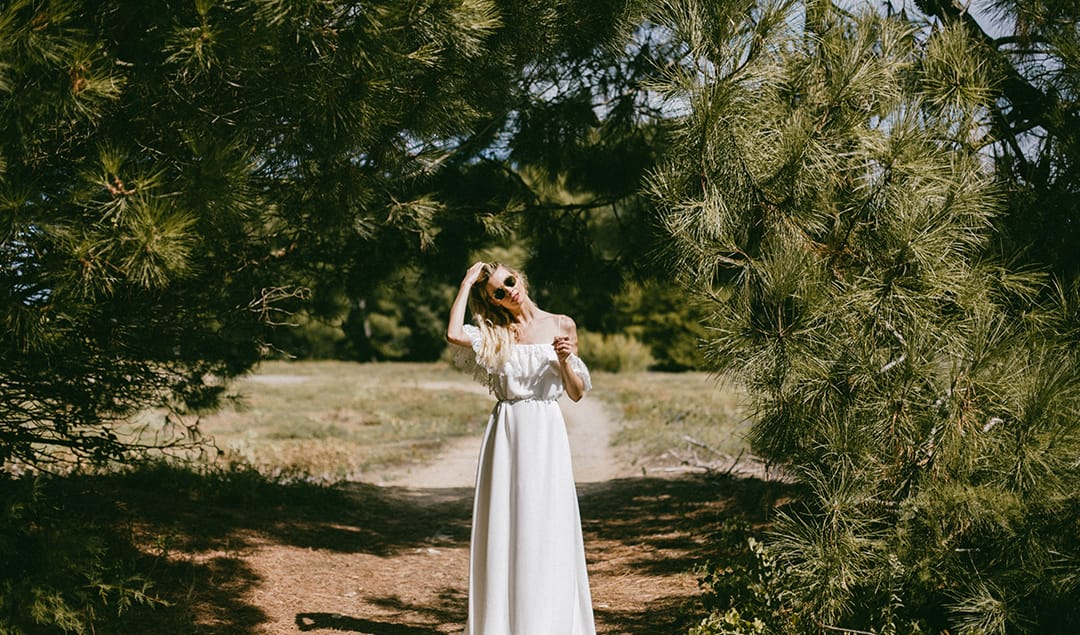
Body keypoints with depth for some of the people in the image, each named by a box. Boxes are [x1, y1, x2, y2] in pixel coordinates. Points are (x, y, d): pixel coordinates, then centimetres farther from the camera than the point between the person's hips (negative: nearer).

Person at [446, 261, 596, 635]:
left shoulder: (561, 326, 5)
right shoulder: (495, 334, 7)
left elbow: (577, 393, 8)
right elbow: (453, 334, -15)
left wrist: (565, 359, -12)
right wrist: (467, 282, -4)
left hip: (545, 434, -1)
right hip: (505, 433, 1)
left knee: (545, 531, -1)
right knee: (503, 529, 1)